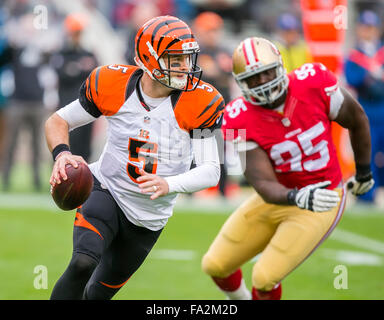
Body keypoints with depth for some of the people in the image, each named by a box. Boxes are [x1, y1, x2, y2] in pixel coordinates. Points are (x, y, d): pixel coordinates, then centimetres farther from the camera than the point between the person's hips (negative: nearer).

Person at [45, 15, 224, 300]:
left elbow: (211, 170, -14)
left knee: (100, 292, 13)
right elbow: (58, 121, -1)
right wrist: (62, 154, -23)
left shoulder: (199, 102, -16)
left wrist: (168, 185, -34)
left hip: (148, 220, 2)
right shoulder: (113, 85, -14)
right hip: (106, 191, -2)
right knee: (83, 263, -30)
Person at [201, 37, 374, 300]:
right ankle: (240, 299, 42)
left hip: (323, 200, -3)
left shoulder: (314, 84, -22)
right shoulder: (242, 121, -18)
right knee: (215, 266, 8)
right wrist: (297, 198, -46)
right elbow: (264, 184, -24)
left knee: (265, 279, -15)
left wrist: (364, 172, 12)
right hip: (278, 197, 3)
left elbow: (357, 119, -1)